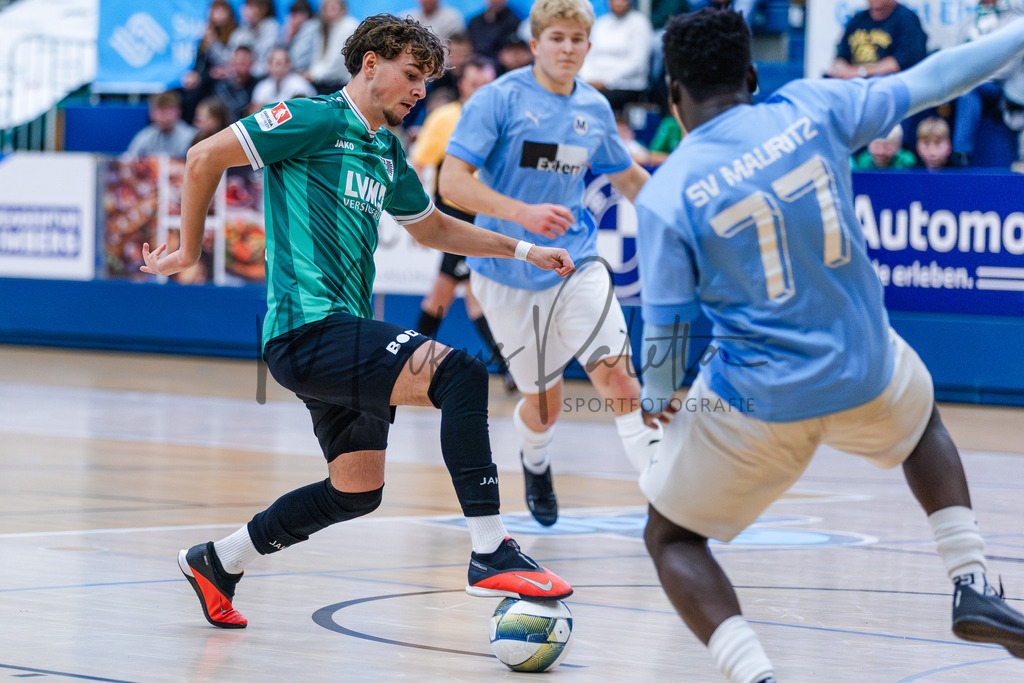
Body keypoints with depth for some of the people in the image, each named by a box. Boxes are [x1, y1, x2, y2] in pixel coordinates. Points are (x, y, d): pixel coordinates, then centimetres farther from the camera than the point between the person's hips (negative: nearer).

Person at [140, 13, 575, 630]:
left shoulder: (388, 155, 21)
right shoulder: (318, 119, -6)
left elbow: (433, 227, 37)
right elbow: (206, 157, -8)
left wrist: (522, 250, 30)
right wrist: (190, 251, -2)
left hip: (344, 336, 10)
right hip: (308, 328, -10)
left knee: (357, 491, 14)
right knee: (460, 373, -24)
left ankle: (217, 562, 29)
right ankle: (491, 554, -26)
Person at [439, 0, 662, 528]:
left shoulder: (595, 108, 4)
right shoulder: (499, 99, -11)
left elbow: (627, 178, 23)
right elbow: (452, 182, -17)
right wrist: (523, 213, -29)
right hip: (508, 276, -3)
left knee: (617, 374, -17)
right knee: (543, 403, 6)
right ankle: (536, 465, 42)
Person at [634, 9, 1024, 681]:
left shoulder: (667, 194, -13)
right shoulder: (811, 110, -7)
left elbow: (667, 325, -8)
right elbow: (927, 83, 3)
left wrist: (660, 395, 14)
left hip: (756, 401, -3)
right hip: (865, 376, 3)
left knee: (670, 536, 15)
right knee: (921, 415, 38)